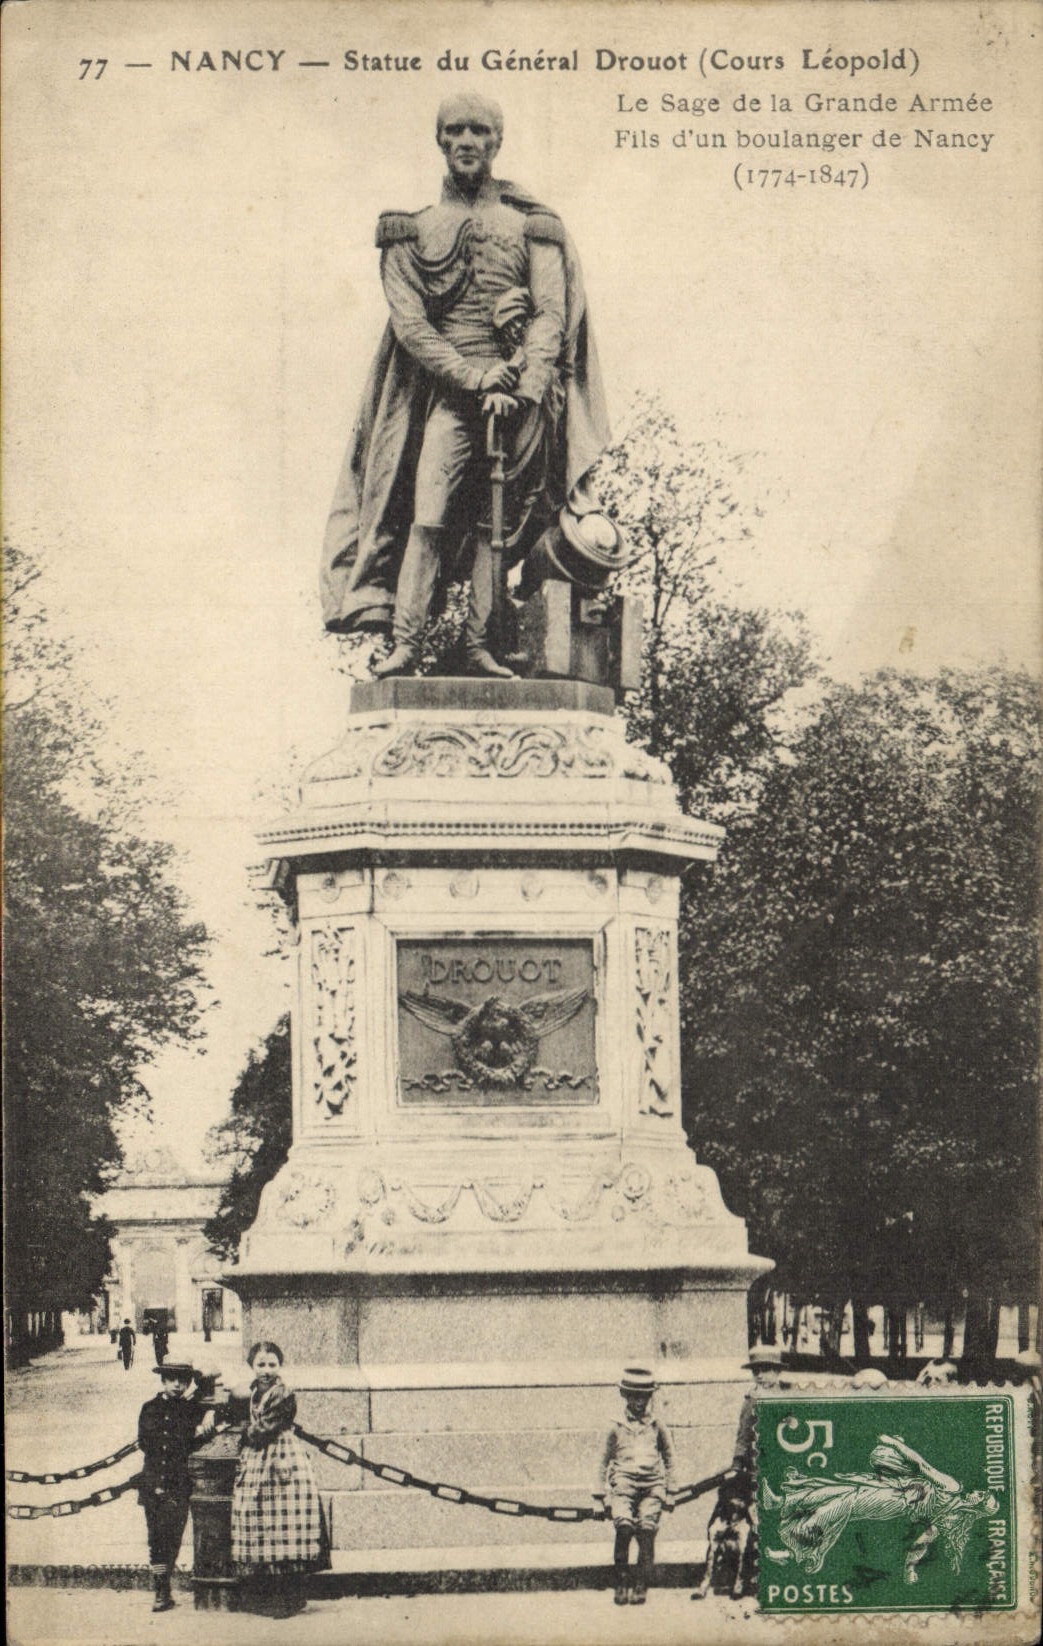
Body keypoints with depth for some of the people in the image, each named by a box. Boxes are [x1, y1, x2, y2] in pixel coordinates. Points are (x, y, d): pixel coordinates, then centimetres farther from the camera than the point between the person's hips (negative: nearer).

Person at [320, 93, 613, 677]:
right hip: (447, 395, -1)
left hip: (520, 397, 1)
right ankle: (405, 645, -15)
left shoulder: (533, 225, 12)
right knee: (429, 516, -12)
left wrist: (520, 388, -13)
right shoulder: (412, 231, 12)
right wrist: (475, 376, -13)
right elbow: (410, 324, 1)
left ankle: (482, 649, 1)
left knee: (497, 525, -1)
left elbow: (552, 315, 2)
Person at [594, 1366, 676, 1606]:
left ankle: (641, 1586, -8)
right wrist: (600, 1494, 16)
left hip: (652, 1486, 1)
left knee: (647, 1530, -16)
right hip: (624, 1484, -1)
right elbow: (604, 1461, 19)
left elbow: (669, 1458, 23)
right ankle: (622, 1581, -12)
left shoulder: (657, 1427, 15)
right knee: (623, 1524, -24)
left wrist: (669, 1491, 18)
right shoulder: (617, 1428, 13)